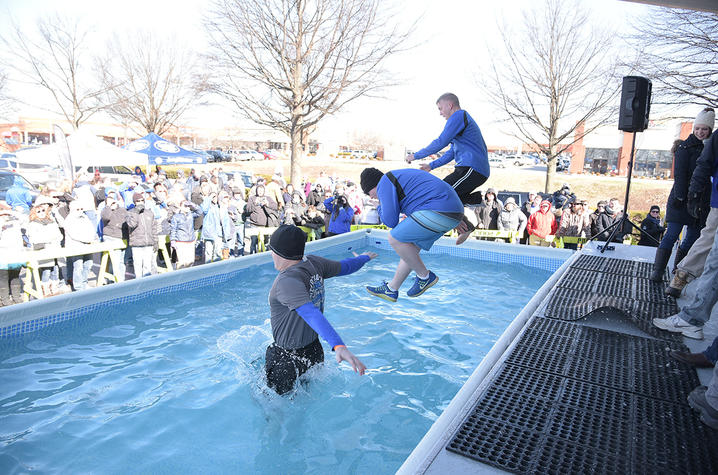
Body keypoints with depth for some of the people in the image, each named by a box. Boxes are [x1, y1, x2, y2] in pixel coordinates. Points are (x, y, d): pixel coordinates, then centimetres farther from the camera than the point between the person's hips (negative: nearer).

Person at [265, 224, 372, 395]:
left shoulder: (287, 282, -28)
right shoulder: (313, 262, -5)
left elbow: (312, 313, -42)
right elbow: (345, 267, 11)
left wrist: (339, 346, -54)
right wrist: (364, 257, 32)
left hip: (287, 360, -8)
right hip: (315, 350, 8)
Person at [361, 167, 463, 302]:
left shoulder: (384, 182, -2)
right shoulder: (400, 176, 27)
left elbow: (390, 221, -6)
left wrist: (380, 208, 13)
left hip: (439, 211, -10)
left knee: (394, 239, -4)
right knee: (411, 248, 16)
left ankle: (425, 276, 8)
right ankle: (391, 290, 26)